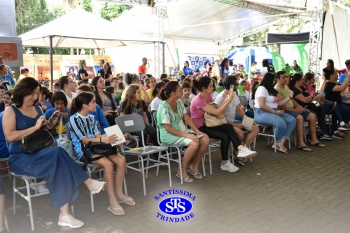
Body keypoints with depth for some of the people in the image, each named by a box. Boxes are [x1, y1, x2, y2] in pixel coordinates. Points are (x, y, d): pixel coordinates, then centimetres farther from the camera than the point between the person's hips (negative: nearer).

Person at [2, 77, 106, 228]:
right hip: (21, 158, -5)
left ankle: (64, 214, -31)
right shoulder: (11, 111, -4)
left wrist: (49, 125, 1)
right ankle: (88, 183, -22)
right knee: (58, 154, -33)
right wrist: (35, 127, -18)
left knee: (57, 162, -30)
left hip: (39, 154, 5)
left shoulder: (37, 108, 14)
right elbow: (9, 137, -18)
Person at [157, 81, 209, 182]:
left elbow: (187, 118, 7)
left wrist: (197, 131, -6)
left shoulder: (179, 102, 5)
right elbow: (168, 129, -21)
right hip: (169, 135, -8)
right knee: (194, 143, -30)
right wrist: (187, 135, -27)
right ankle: (182, 171, -11)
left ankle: (194, 166, 8)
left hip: (182, 130, 8)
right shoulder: (164, 107, -19)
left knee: (205, 140, -10)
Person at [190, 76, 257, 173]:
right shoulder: (198, 101, -23)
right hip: (199, 127, -7)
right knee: (225, 136, -22)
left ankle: (241, 149, -26)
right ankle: (225, 163, -7)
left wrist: (227, 99, -8)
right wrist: (229, 100, -23)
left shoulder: (208, 96, 3)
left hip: (207, 123, 7)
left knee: (229, 127, -21)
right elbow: (216, 112, -25)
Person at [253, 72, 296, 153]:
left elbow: (278, 103, 14)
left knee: (292, 120, -8)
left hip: (274, 112, 10)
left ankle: (280, 143, -16)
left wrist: (290, 97, 10)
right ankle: (277, 143, -7)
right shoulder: (262, 89, -9)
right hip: (262, 113, -10)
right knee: (281, 124, -33)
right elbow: (262, 106, -19)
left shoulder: (271, 90, 21)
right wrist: (275, 112, -18)